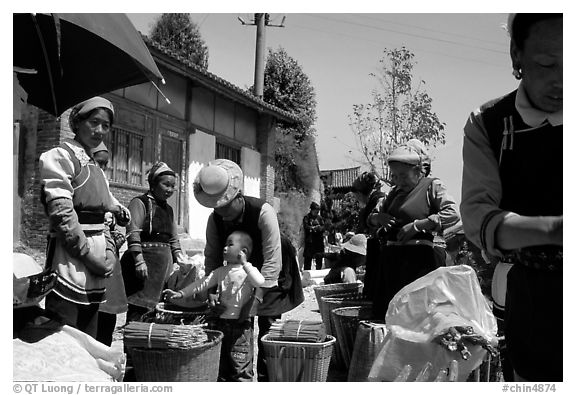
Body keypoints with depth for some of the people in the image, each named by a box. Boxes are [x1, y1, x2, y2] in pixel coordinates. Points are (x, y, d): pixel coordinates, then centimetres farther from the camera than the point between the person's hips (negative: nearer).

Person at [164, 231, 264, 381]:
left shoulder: (249, 270, -4)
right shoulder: (221, 272, 11)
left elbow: (260, 282, -24)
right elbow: (202, 283, 6)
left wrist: (244, 263, -23)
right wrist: (181, 293, -3)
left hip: (241, 325, -5)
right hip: (221, 323, 6)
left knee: (240, 365, -2)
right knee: (219, 366, 14)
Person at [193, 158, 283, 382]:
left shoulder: (263, 212, -26)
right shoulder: (215, 219, -11)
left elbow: (272, 261, -27)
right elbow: (212, 258, -3)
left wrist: (257, 297, -32)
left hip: (267, 280, -4)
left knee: (268, 335, -6)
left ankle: (265, 380, 6)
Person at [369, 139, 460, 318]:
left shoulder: (432, 186, 2)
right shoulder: (395, 192, 21)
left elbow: (453, 214, -14)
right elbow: (370, 217, 27)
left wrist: (417, 225, -17)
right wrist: (378, 217, 2)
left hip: (420, 260, -6)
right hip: (391, 261, 7)